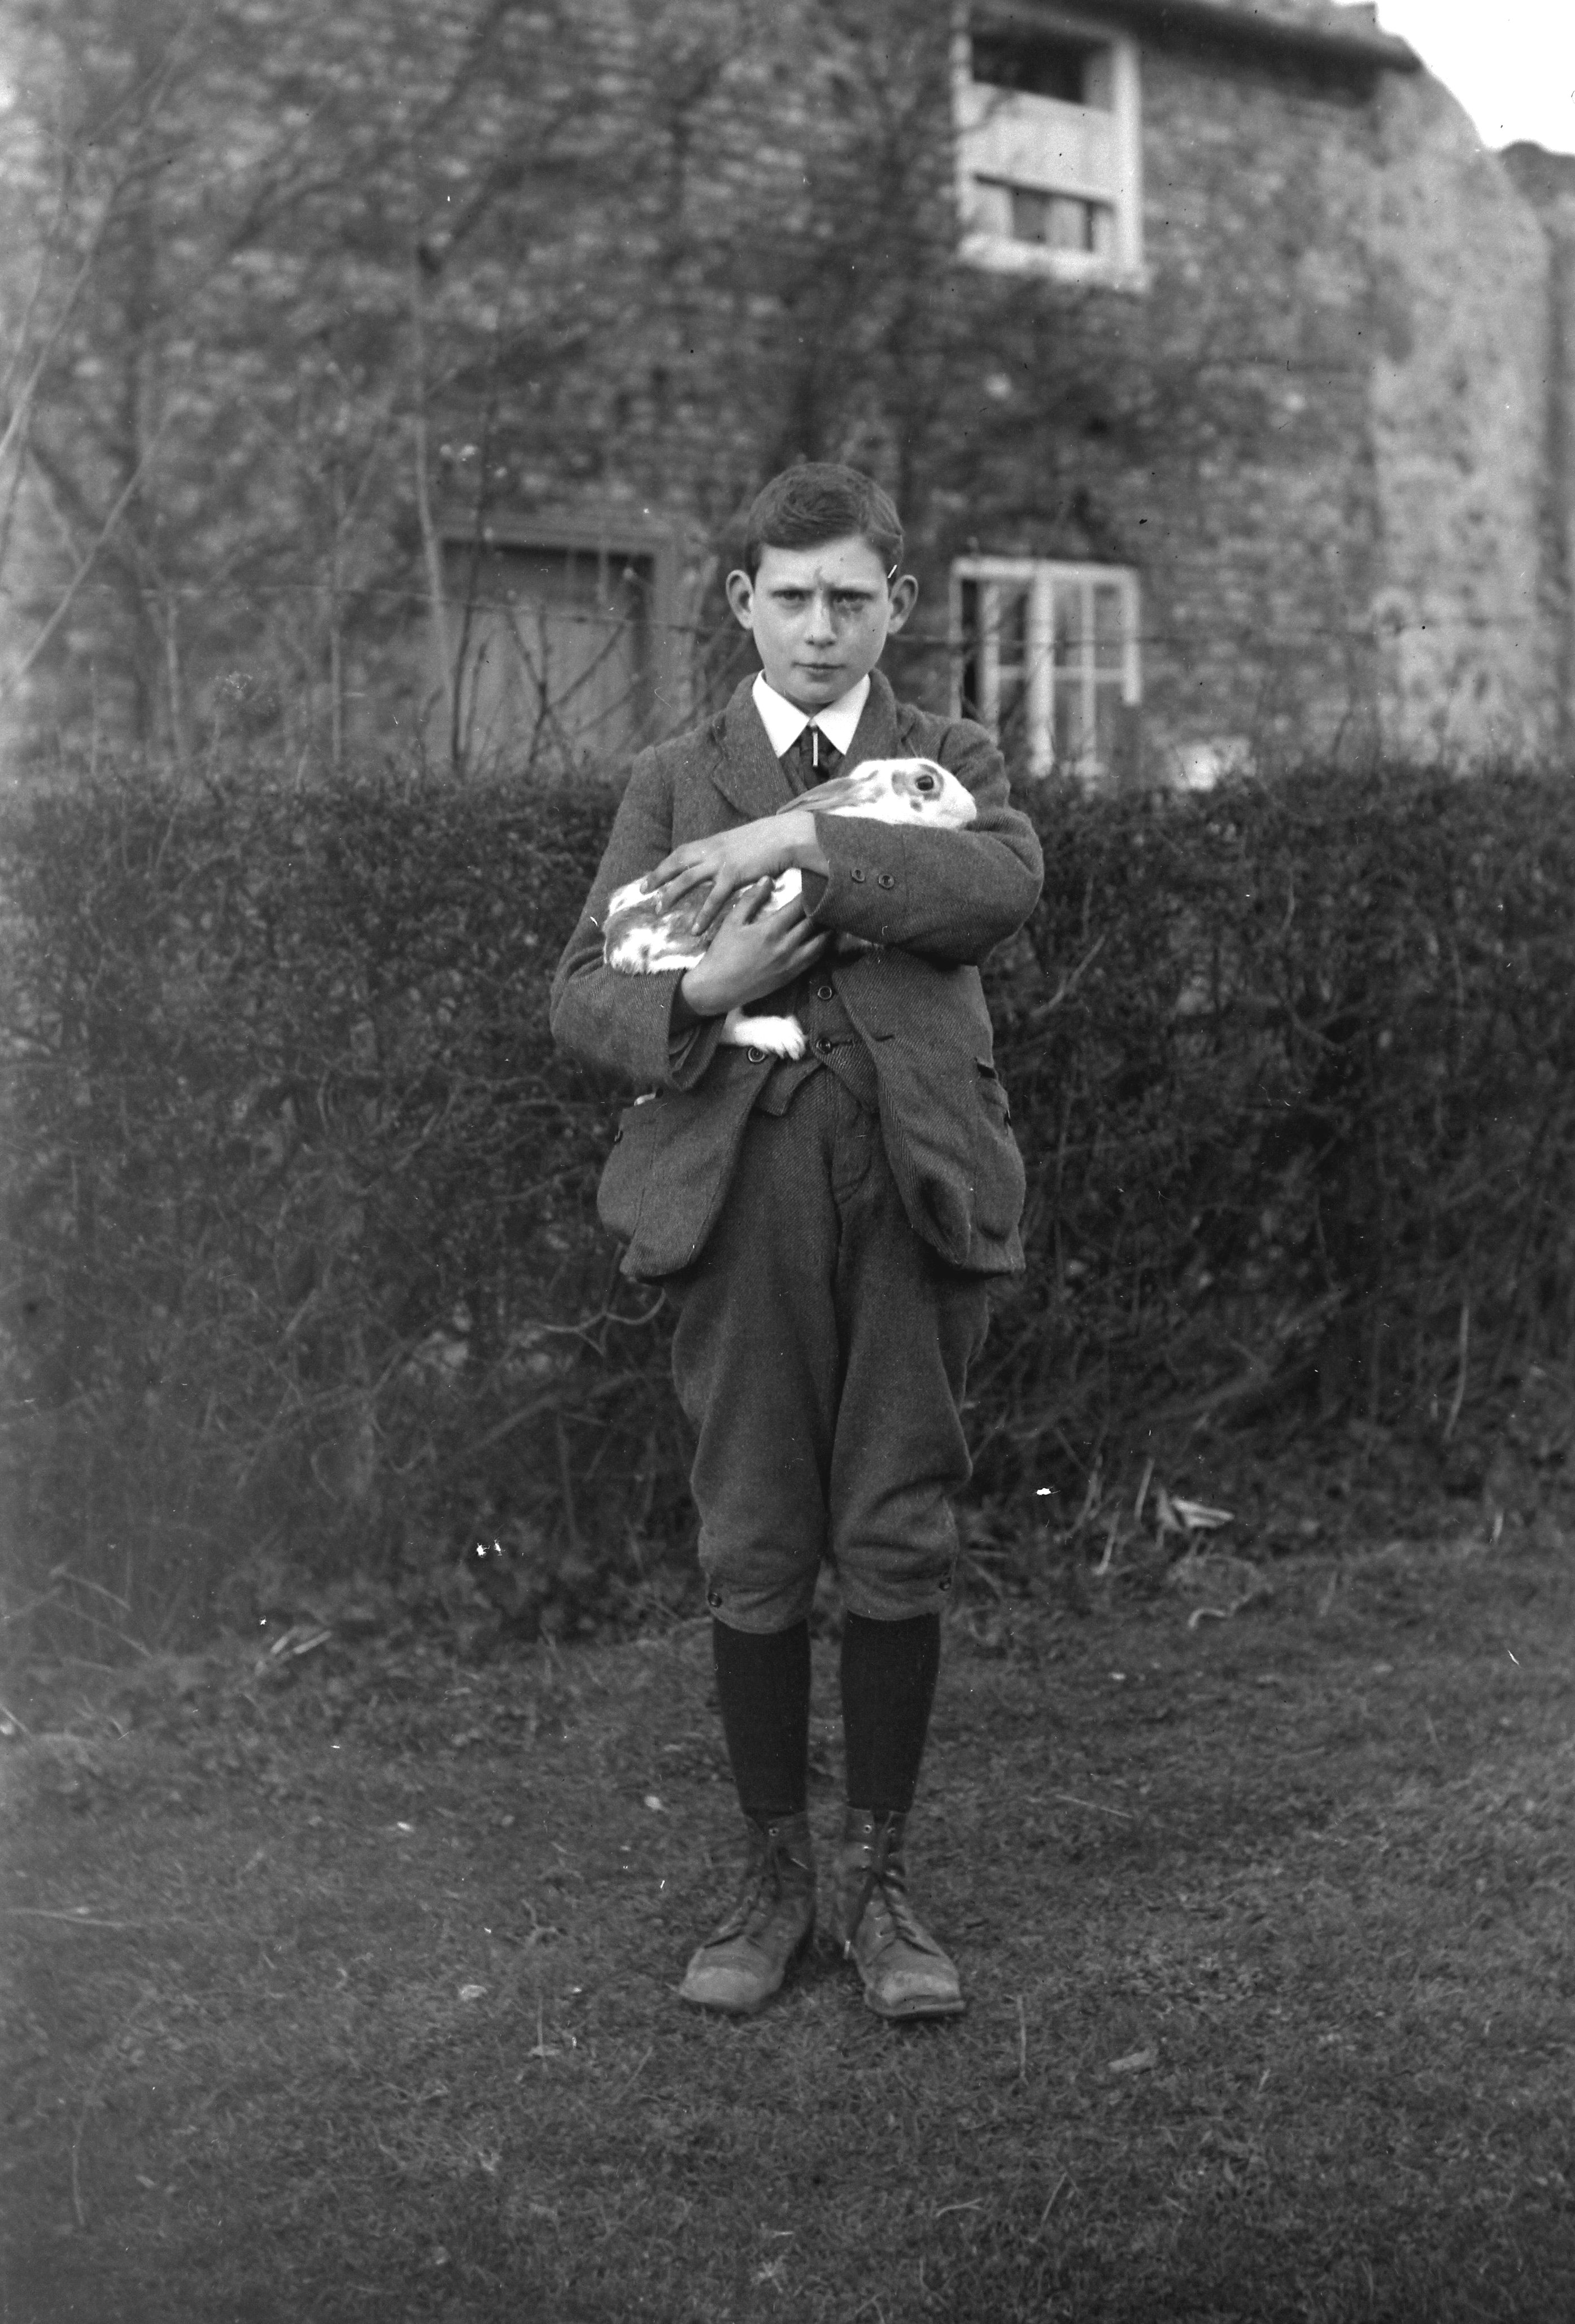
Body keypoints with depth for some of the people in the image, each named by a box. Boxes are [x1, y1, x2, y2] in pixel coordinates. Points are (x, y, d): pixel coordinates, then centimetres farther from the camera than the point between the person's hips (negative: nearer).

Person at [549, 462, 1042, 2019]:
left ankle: (876, 1879, 16)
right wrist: (701, 993, -15)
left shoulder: (948, 764, 13)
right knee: (754, 1556, 3)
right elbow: (580, 995, 5)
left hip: (911, 1184, 0)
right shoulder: (672, 782, 13)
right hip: (743, 1185, 0)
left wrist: (809, 837, -16)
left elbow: (1007, 884, -11)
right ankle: (772, 1877, 18)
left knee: (899, 1546, 3)